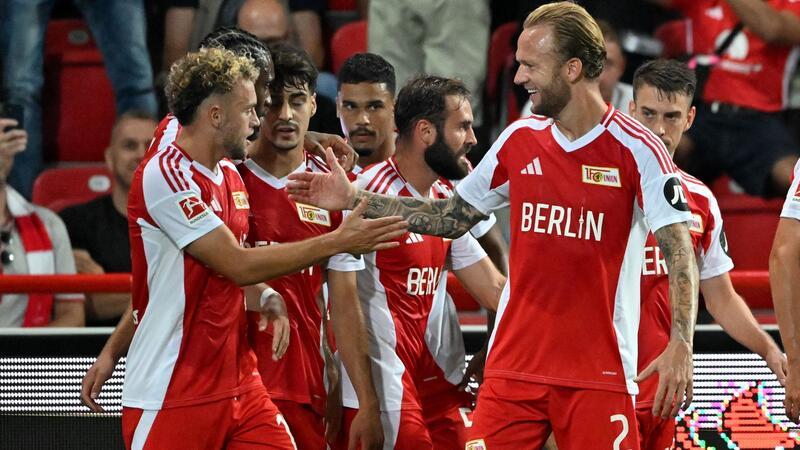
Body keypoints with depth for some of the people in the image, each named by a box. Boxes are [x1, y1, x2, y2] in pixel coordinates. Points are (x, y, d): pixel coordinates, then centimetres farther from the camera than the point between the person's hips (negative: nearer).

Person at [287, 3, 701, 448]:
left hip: (599, 375, -5)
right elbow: (453, 217, 19)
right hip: (513, 366, 5)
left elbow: (680, 251, -12)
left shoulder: (636, 149, -8)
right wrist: (354, 199, 15)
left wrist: (681, 345, -24)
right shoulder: (519, 140, 9)